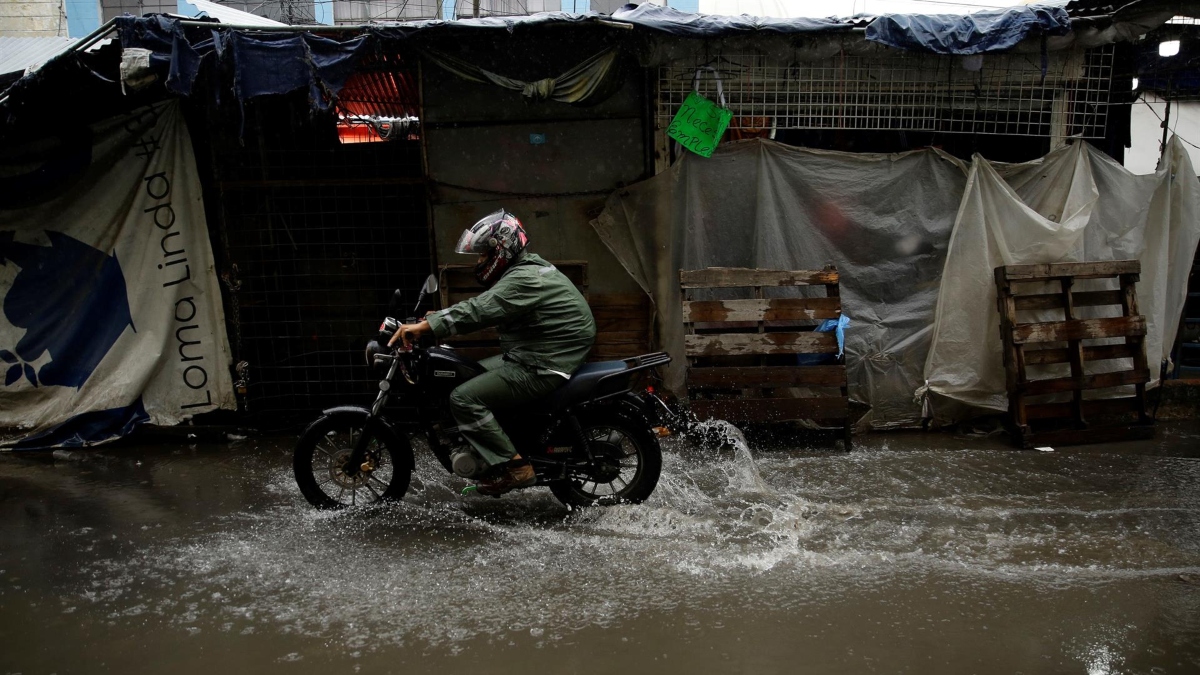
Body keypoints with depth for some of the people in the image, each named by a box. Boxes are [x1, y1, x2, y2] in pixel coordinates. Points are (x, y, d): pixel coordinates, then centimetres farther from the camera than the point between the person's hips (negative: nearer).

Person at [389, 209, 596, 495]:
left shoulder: (525, 279, -20)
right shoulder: (527, 268, 13)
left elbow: (480, 310, -31)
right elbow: (484, 305, 18)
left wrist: (426, 326, -32)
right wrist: (442, 317, 8)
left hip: (543, 367, -11)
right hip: (531, 354, 11)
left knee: (464, 398, -15)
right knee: (466, 376, 19)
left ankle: (514, 466, -11)